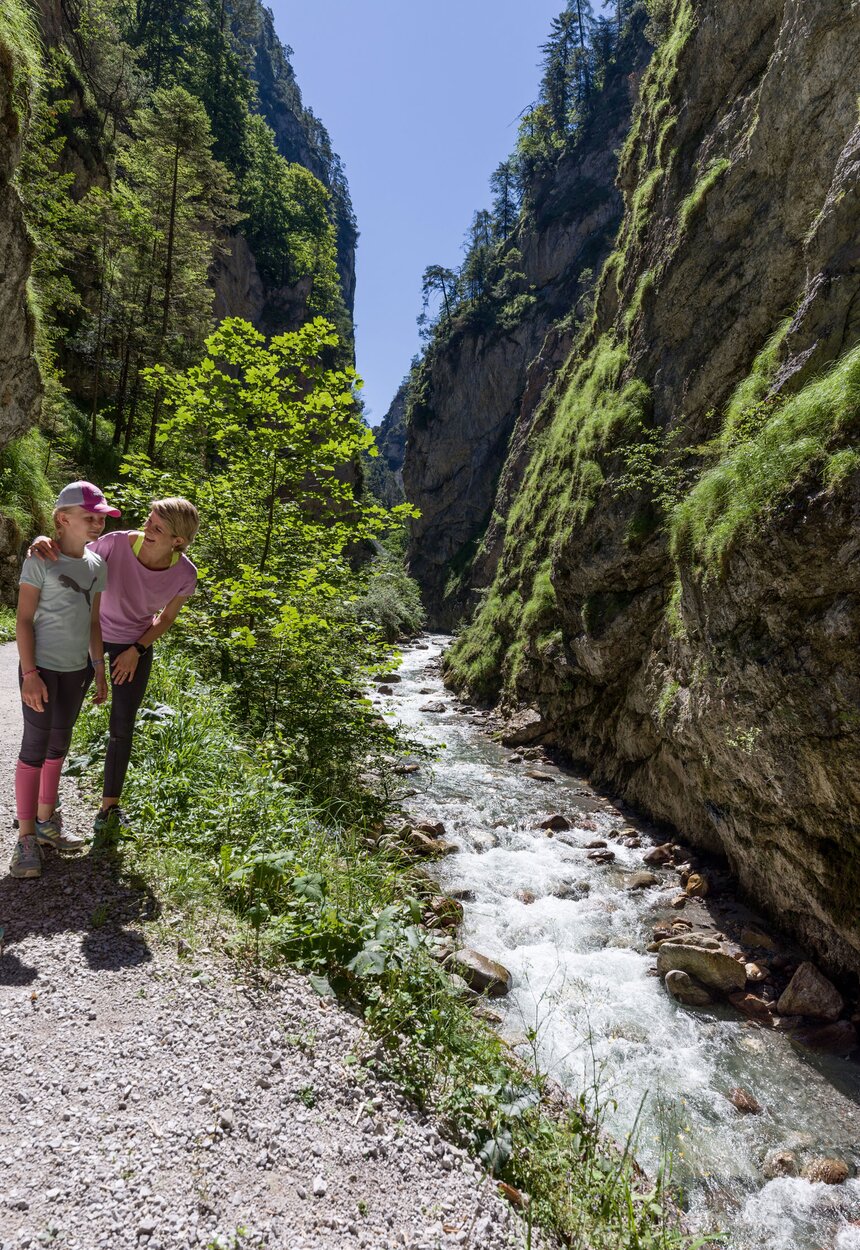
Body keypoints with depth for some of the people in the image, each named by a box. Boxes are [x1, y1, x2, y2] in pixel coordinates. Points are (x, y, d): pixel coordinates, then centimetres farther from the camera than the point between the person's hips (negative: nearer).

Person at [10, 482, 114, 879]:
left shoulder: (96, 564, 6)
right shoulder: (41, 559, -11)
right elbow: (23, 619, -11)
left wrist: (98, 668, 12)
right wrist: (30, 673, -16)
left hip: (77, 669, 6)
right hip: (43, 668, -6)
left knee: (58, 747, 16)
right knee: (35, 749, 0)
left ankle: (45, 823, 31)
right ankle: (26, 838, 12)